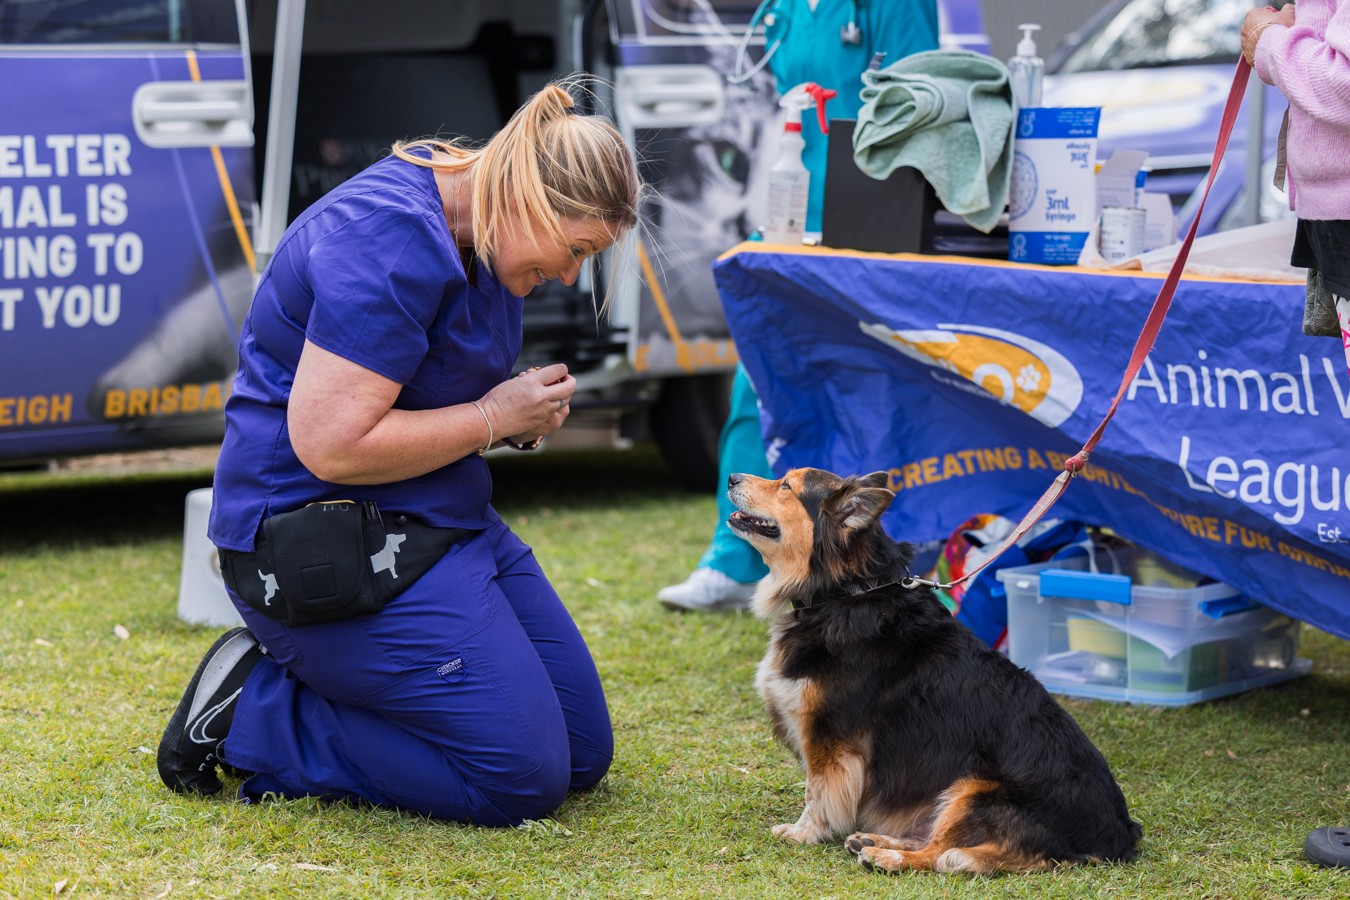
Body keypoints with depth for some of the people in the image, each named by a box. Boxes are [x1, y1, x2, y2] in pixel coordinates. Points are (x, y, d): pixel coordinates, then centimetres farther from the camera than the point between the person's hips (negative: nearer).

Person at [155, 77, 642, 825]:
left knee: (583, 754, 9)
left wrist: (525, 414, 6)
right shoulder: (389, 238, -22)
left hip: (437, 523, 11)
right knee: (521, 777, -14)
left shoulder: (476, 230, 9)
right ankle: (252, 714, -3)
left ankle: (301, 679, 14)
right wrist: (494, 417, -15)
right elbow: (332, 443, -28)